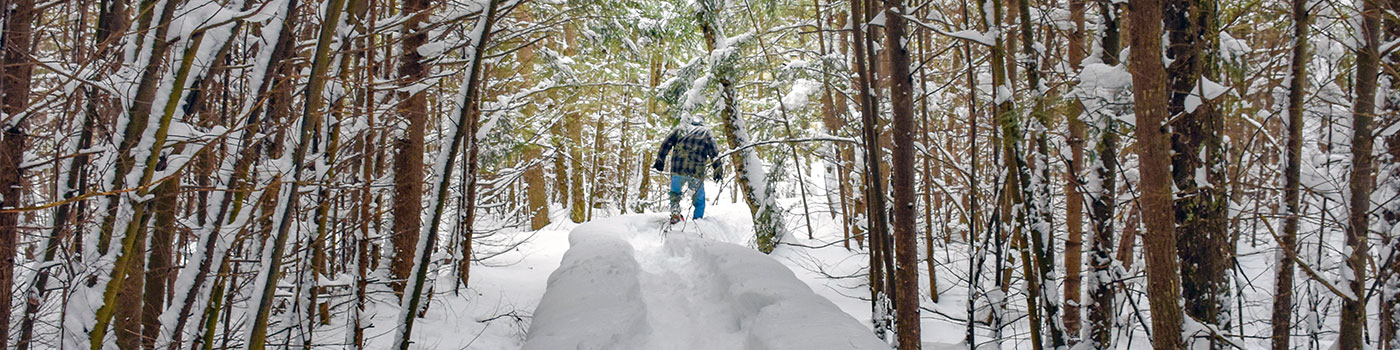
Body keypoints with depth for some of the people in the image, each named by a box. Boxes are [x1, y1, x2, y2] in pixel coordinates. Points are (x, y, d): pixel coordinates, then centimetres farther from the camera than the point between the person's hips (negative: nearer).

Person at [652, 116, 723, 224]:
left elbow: (666, 144, 11)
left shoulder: (680, 128, 17)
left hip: (677, 169, 1)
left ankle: (675, 212, 0)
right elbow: (714, 153, 6)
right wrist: (718, 171, 6)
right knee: (700, 199, 16)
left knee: (675, 193, 21)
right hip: (697, 171, -1)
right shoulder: (706, 132, 14)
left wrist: (660, 161, 14)